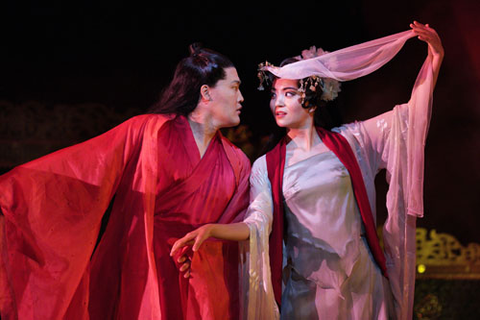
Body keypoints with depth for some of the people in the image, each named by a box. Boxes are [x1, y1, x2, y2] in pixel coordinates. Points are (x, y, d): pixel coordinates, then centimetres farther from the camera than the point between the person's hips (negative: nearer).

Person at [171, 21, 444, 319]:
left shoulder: (348, 141, 4)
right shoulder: (266, 167, 3)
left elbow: (410, 116, 3)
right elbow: (257, 223, -9)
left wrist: (435, 59, -5)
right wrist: (210, 229, -28)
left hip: (361, 278, 1)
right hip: (308, 282, 0)